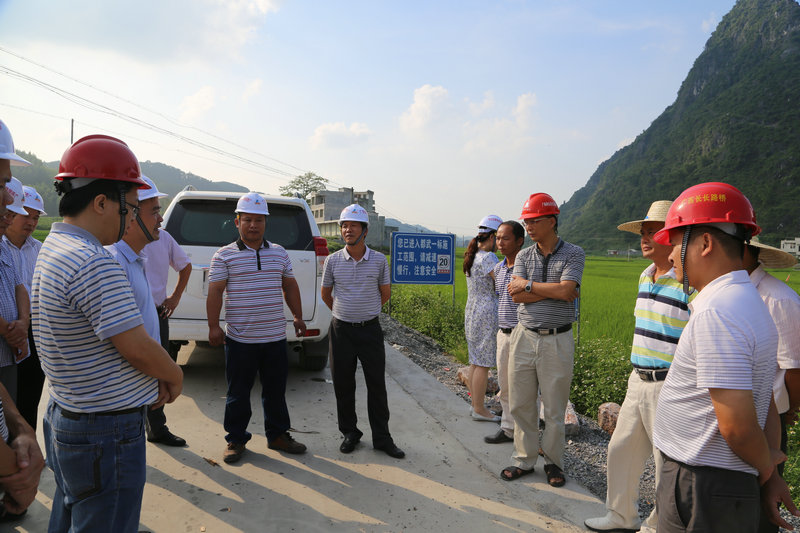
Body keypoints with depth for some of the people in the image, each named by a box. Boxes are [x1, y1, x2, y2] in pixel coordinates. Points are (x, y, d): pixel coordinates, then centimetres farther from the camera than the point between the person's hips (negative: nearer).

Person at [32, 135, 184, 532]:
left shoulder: (53, 248, 8)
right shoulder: (94, 263, -26)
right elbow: (137, 347, -23)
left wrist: (155, 376, 2)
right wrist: (175, 376, -4)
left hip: (65, 419, 10)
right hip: (106, 431, -10)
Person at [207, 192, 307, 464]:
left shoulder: (279, 253, 10)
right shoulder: (224, 255, -2)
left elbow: (290, 286, 17)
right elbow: (215, 292, -4)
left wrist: (298, 317, 15)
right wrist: (214, 326, -9)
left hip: (275, 337, 3)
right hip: (240, 339, -3)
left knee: (276, 390, 13)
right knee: (238, 392, 7)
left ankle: (278, 435, 28)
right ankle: (236, 439, 22)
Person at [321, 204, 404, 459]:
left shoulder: (379, 260, -2)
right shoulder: (332, 260, -1)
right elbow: (325, 294, 13)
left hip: (370, 329, -1)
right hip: (341, 330, 1)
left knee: (377, 385, 3)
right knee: (343, 385, 8)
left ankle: (382, 438, 14)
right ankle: (349, 433, 25)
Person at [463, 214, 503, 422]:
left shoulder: (472, 256, 12)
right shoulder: (488, 258, -16)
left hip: (472, 312, 10)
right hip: (486, 314, -10)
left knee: (475, 361, 15)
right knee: (483, 364, -1)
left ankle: (476, 404, 25)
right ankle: (479, 409, 8)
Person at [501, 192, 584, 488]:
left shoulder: (573, 254, -3)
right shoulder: (523, 256, 7)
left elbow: (565, 290, -18)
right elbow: (516, 296, -6)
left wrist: (528, 284, -9)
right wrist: (554, 291, -13)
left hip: (557, 341, -3)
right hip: (524, 337, 4)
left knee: (555, 409, 6)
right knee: (521, 405, 9)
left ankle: (553, 462, 25)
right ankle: (524, 460, 25)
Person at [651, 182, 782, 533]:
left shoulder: (717, 313, -25)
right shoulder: (747, 301, 10)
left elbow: (736, 425, -26)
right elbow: (767, 406, 13)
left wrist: (764, 466, -7)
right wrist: (771, 476, 15)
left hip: (701, 490, -9)